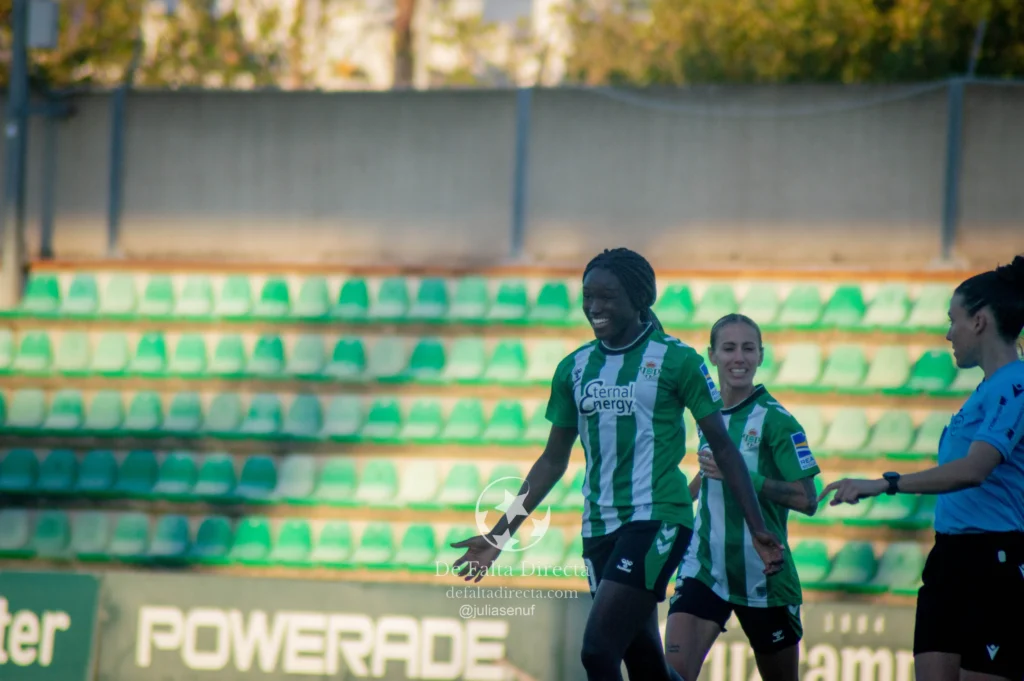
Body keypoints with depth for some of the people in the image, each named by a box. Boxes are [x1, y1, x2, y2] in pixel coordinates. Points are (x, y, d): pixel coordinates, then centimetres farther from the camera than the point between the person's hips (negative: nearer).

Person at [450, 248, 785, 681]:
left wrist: (758, 529, -7)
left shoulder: (676, 360, -4)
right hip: (600, 529, 6)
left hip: (656, 520, -6)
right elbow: (553, 461, 18)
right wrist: (500, 534, 14)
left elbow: (723, 447, -1)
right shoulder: (574, 368, 11)